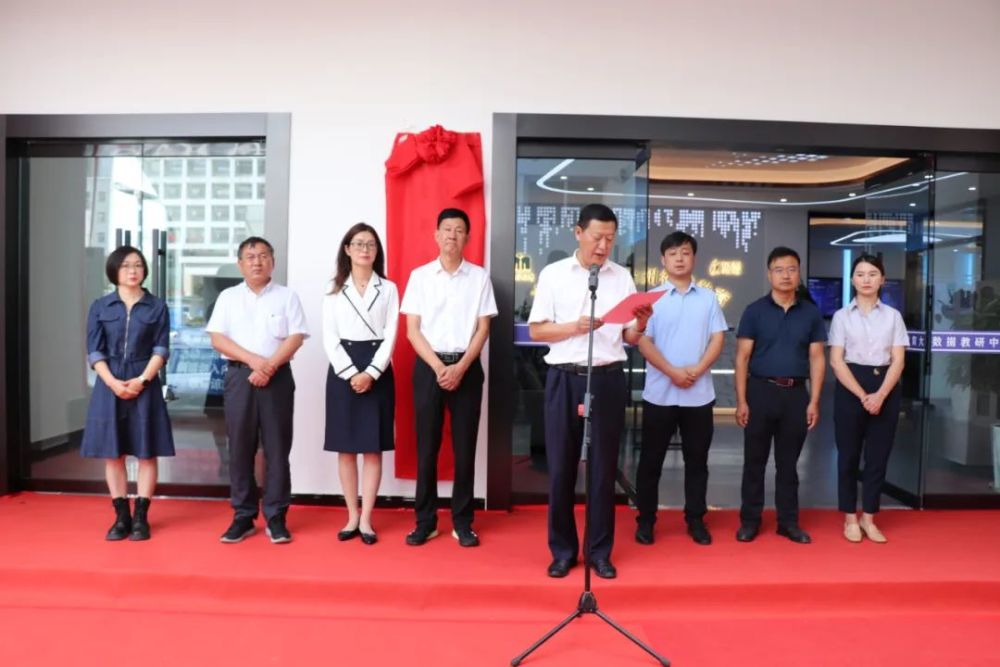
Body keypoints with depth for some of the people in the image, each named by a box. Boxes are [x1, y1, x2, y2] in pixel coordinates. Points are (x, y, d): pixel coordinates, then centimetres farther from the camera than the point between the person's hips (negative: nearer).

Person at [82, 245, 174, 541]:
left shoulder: (157, 307, 3)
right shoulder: (100, 307, 5)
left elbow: (161, 349, -2)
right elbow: (94, 351, 1)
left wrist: (142, 380, -15)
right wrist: (114, 383, -12)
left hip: (145, 386, -1)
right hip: (110, 386, 1)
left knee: (146, 453, 1)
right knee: (113, 453, 5)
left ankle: (141, 517, 10)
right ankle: (121, 517, 15)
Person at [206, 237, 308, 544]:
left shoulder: (287, 296, 7)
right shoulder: (228, 297, 10)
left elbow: (296, 337, -3)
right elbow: (217, 339, 0)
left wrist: (270, 365, -15)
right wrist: (253, 360, -13)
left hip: (278, 377, -1)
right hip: (239, 376, 1)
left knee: (276, 447, 0)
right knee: (240, 447, 4)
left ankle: (276, 517, 8)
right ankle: (243, 516, 13)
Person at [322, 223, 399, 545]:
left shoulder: (388, 289, 7)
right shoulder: (334, 290, 8)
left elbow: (390, 336, 0)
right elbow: (329, 337, 0)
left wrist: (371, 373, -13)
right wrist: (351, 373, -13)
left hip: (377, 370, -1)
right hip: (343, 369, 1)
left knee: (373, 448, 1)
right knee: (345, 449, 5)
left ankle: (366, 520, 10)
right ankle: (352, 517, 16)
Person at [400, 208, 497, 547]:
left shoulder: (479, 277, 4)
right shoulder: (420, 276, 4)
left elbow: (483, 328, 1)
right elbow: (412, 330, 0)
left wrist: (460, 367, -11)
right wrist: (438, 367, -11)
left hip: (467, 367, 0)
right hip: (428, 366, 0)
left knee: (465, 447, 4)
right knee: (426, 446, 4)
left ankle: (462, 522, 15)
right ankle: (425, 521, 15)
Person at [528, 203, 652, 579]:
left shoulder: (622, 277, 8)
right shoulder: (553, 274, 3)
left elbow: (630, 338, 9)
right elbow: (536, 330, 0)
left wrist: (641, 324, -13)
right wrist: (575, 326, -14)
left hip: (607, 380, 1)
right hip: (564, 379, -1)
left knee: (604, 468, 7)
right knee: (561, 467, 4)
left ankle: (599, 552, 20)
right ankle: (562, 550, 19)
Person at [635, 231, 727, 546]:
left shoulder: (708, 298, 8)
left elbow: (717, 339, 2)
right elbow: (644, 342, -5)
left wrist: (696, 370, -13)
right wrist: (673, 372, -15)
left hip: (699, 394, 2)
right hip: (659, 393, -2)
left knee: (697, 459, 10)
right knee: (651, 459, 5)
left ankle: (695, 519, 22)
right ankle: (645, 520, 16)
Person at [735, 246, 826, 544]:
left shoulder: (811, 313, 6)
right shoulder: (754, 311, 0)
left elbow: (817, 359, 6)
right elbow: (742, 357, -2)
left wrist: (814, 401, 0)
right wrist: (741, 400, -8)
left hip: (796, 393, 2)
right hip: (761, 390, -2)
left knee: (788, 462, 11)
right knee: (755, 460, 6)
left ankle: (788, 521, 22)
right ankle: (750, 520, 16)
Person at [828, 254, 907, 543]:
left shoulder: (893, 315, 6)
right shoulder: (842, 316, 1)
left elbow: (898, 360, 0)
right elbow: (836, 361, -5)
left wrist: (880, 395, -14)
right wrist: (863, 395, -14)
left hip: (885, 389, 2)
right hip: (850, 388, -1)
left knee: (878, 456, 6)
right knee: (848, 455, 4)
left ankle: (868, 518, 19)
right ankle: (850, 519, 17)